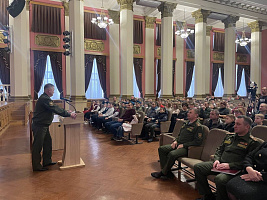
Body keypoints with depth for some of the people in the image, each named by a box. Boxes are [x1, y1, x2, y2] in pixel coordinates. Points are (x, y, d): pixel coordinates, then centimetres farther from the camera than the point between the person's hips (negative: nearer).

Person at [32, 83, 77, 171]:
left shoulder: (45, 98, 13)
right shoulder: (45, 99, -21)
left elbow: (55, 108, 17)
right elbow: (56, 110, -25)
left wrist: (67, 112, 11)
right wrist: (69, 114, -21)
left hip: (44, 126, 11)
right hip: (39, 126, -11)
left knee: (48, 142, 16)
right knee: (38, 146, -1)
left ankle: (47, 161, 28)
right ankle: (36, 166, 10)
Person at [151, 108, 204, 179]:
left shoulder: (198, 126, -7)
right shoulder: (186, 123, 18)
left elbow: (198, 142, -15)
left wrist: (183, 145, -17)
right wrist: (176, 140, 6)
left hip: (186, 148, -9)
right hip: (178, 144, 9)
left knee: (172, 154, -33)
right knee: (161, 149, -6)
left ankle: (163, 173, -10)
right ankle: (168, 173, -8)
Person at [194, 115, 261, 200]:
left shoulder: (252, 142, -3)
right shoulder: (229, 137, 19)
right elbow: (219, 149, 24)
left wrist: (230, 165, -20)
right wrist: (217, 160, 3)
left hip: (234, 169, -7)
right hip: (220, 164, 7)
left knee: (220, 179, -37)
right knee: (198, 167, -8)